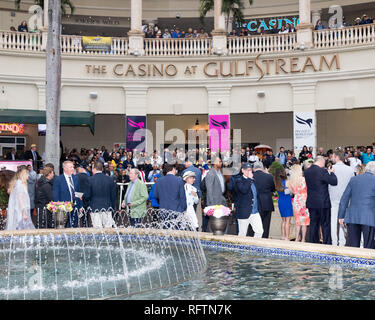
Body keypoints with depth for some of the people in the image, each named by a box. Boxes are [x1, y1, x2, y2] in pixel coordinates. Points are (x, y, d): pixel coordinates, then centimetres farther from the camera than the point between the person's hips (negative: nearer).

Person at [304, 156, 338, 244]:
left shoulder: (307, 171, 5)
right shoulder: (322, 171, -16)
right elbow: (334, 181, -14)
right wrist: (331, 173, 4)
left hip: (311, 203, 6)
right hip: (323, 203, -6)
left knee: (313, 225, 12)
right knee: (325, 225, 3)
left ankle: (313, 243, 16)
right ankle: (327, 243, 7)